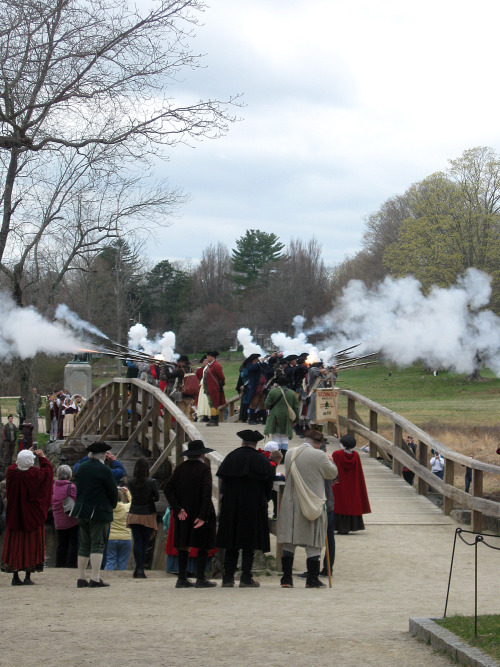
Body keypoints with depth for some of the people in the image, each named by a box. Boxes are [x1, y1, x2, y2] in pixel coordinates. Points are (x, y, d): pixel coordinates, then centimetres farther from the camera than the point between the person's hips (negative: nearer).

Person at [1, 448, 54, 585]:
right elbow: (49, 470, 0)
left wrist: (25, 455, 24)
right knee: (31, 545, 6)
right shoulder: (35, 474, -18)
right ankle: (28, 577, 5)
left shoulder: (11, 472, -9)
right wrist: (42, 457, 13)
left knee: (14, 544, 8)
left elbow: (14, 465, 16)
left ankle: (15, 576, 8)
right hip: (32, 516, -2)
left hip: (14, 516, 3)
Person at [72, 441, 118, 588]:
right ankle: (95, 579, -11)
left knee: (84, 545, 11)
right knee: (97, 545, -6)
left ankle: (81, 578, 12)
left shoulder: (81, 468, 9)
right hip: (100, 512, -6)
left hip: (82, 512, 6)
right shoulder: (103, 470, -12)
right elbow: (113, 491, -7)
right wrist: (112, 506, 10)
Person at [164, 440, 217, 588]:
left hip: (183, 514, 5)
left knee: (184, 546, 11)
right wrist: (203, 516, -17)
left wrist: (177, 509, -3)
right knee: (203, 546, 3)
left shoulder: (180, 468, 5)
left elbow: (168, 489, -1)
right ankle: (200, 578, 0)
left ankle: (182, 578, 10)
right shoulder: (204, 469, -10)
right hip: (200, 513, -5)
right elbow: (207, 493, -19)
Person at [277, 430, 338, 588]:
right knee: (313, 544, 4)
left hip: (291, 503, 4)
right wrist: (329, 462, 20)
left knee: (289, 542, 7)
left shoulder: (290, 454, 4)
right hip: (313, 503, -4)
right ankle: (312, 579, 6)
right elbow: (332, 473, -1)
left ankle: (286, 578, 4)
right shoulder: (319, 455, -12)